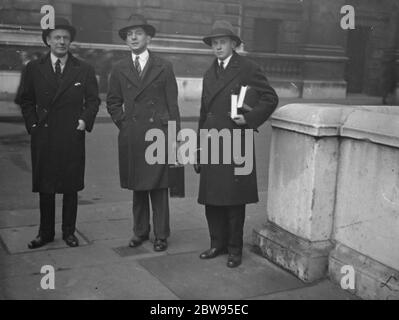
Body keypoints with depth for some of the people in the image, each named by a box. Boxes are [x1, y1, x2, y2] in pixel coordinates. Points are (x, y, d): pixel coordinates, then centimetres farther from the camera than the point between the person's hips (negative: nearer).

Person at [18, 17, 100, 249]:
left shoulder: (84, 70, 5)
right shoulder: (34, 69, 7)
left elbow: (93, 100, 10)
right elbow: (26, 100, 13)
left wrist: (85, 120, -4)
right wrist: (32, 124, 2)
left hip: (73, 137, -1)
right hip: (43, 137, 1)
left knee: (71, 187, 5)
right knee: (44, 188, 7)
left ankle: (69, 232, 18)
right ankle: (46, 232, 19)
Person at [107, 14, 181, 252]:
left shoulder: (164, 67, 4)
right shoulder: (119, 70, 10)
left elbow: (173, 104, 2)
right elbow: (113, 102, 19)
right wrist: (123, 122, 5)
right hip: (131, 138, 3)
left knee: (159, 187, 1)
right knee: (137, 188, 9)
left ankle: (161, 235, 12)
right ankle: (140, 232, 22)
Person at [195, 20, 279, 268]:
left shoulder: (248, 69, -3)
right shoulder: (210, 74, 17)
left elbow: (271, 98, -1)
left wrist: (250, 119, -14)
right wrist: (199, 147, 17)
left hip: (235, 145, -6)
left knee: (234, 199, 2)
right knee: (211, 198, 9)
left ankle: (235, 249, 16)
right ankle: (218, 244, 24)